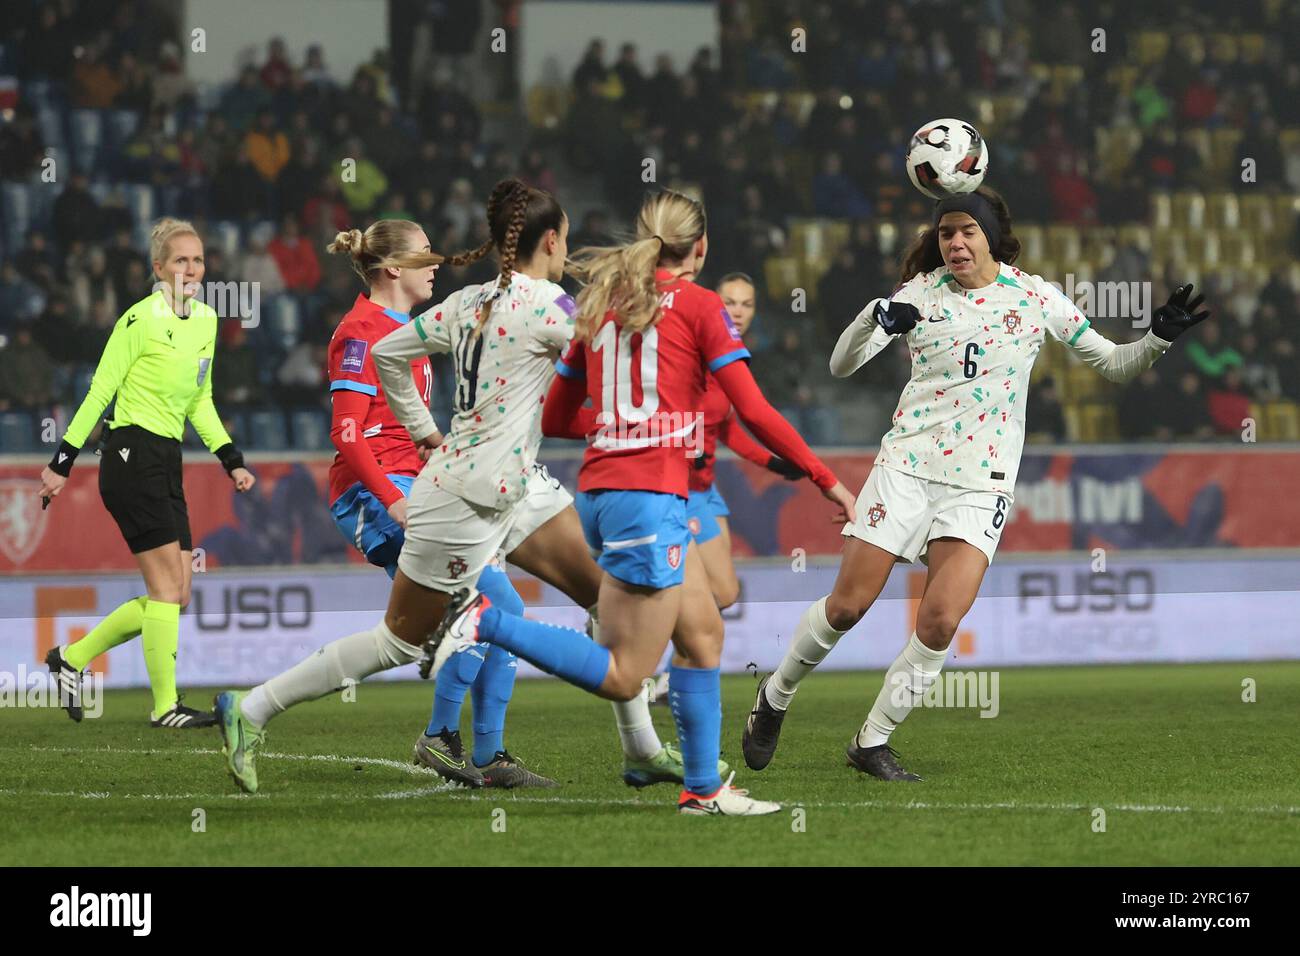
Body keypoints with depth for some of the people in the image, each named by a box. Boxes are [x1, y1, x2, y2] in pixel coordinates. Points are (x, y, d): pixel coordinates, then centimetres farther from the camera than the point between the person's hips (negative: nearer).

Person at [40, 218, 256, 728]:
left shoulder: (206, 321, 13)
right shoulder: (141, 319, -10)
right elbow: (99, 393, -7)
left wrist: (231, 460, 15)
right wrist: (62, 462, -7)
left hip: (167, 463, 8)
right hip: (133, 453, -8)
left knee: (173, 596, 5)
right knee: (168, 586, -12)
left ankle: (71, 658, 18)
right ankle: (165, 705, -8)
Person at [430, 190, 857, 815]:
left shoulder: (602, 305, 16)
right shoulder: (698, 304, -2)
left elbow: (554, 418, 20)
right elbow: (754, 412, -6)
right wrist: (826, 481, 2)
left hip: (600, 491, 8)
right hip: (648, 494, -8)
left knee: (702, 632, 16)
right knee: (622, 677, -6)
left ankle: (704, 788, 17)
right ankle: (486, 620, -14)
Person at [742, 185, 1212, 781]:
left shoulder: (1035, 298, 1)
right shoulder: (921, 292, -1)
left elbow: (1113, 365, 8)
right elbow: (840, 365, -6)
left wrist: (1158, 338, -12)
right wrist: (875, 319, -26)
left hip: (980, 484, 0)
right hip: (907, 464, 0)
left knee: (940, 621, -15)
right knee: (847, 605, -3)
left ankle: (873, 743, 1)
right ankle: (774, 698, 23)